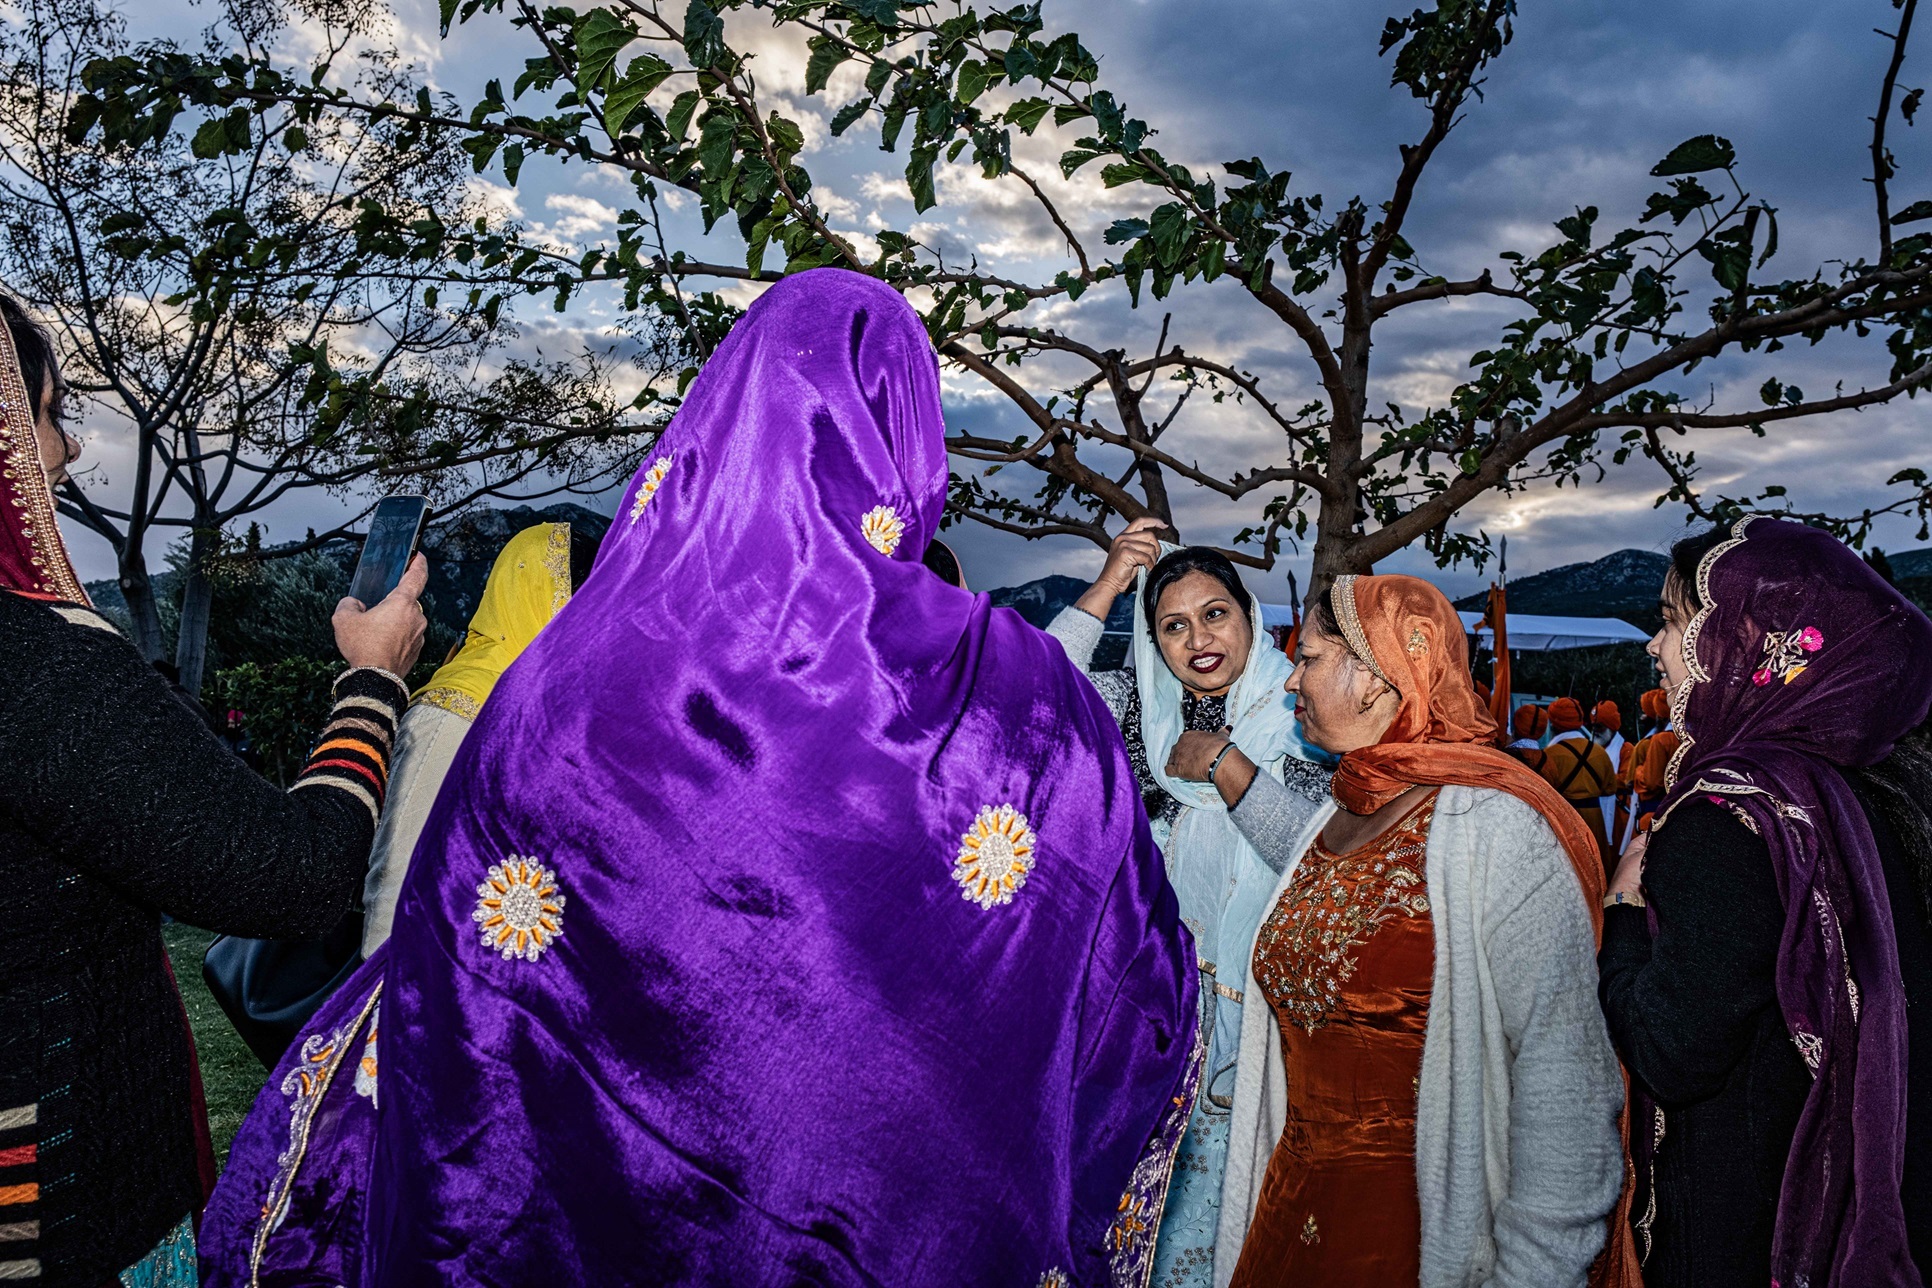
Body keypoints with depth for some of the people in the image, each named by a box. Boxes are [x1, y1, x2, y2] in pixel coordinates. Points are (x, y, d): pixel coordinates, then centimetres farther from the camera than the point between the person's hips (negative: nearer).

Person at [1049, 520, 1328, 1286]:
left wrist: (1219, 760, -18)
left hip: (1241, 996, -1)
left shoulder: (1293, 720, -1)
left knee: (1209, 1196, 6)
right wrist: (1107, 587, -15)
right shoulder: (1131, 702, 3)